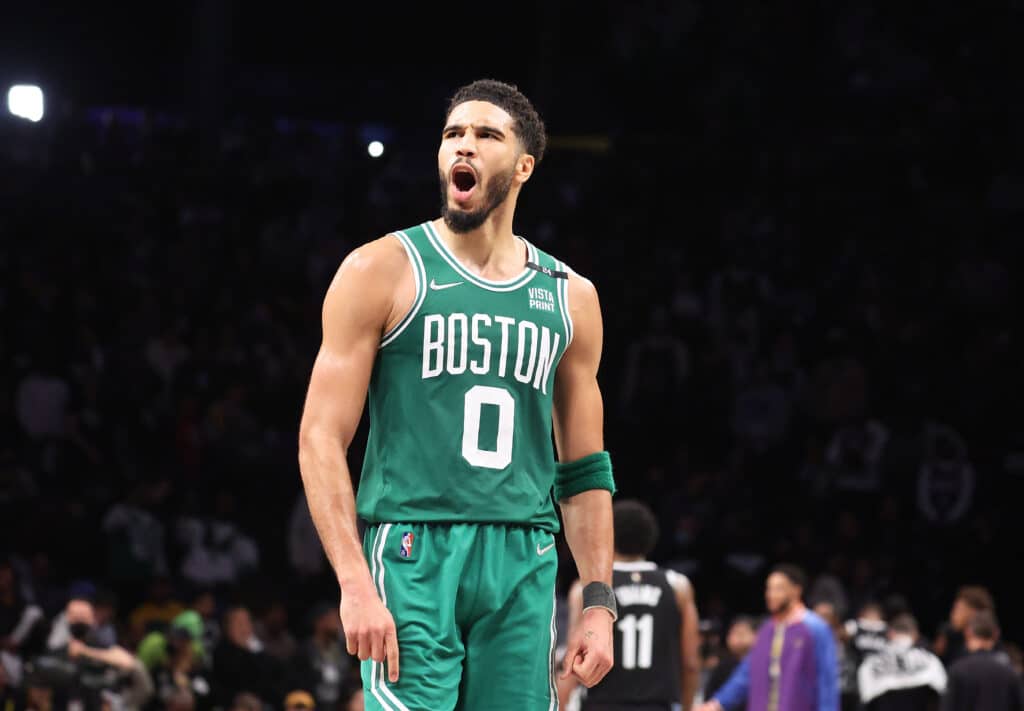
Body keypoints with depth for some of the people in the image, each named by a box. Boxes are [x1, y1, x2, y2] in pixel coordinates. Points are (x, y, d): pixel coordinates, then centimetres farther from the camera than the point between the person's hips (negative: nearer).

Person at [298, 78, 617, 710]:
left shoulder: (569, 297, 14)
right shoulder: (384, 271, 2)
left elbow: (585, 470, 18)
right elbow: (321, 439, -3)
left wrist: (600, 603, 8)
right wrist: (354, 582, -14)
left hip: (524, 566, 4)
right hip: (413, 554, -4)